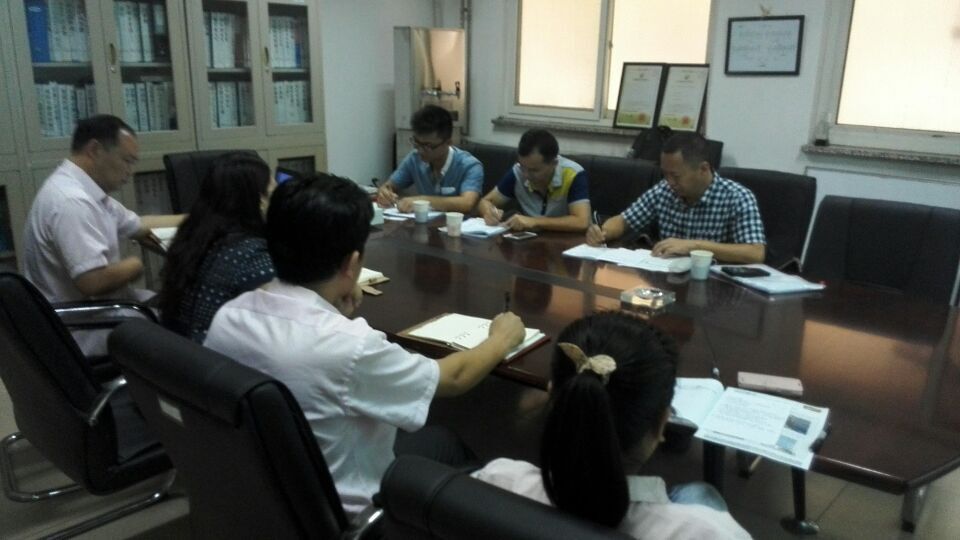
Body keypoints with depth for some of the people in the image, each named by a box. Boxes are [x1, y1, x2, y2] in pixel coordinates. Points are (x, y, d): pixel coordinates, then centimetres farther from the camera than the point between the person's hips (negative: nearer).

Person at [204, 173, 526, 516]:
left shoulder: (227, 318, -14)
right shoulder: (348, 344, -35)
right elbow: (454, 378, -17)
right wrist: (501, 339, 2)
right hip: (339, 511, -6)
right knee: (450, 447, 19)